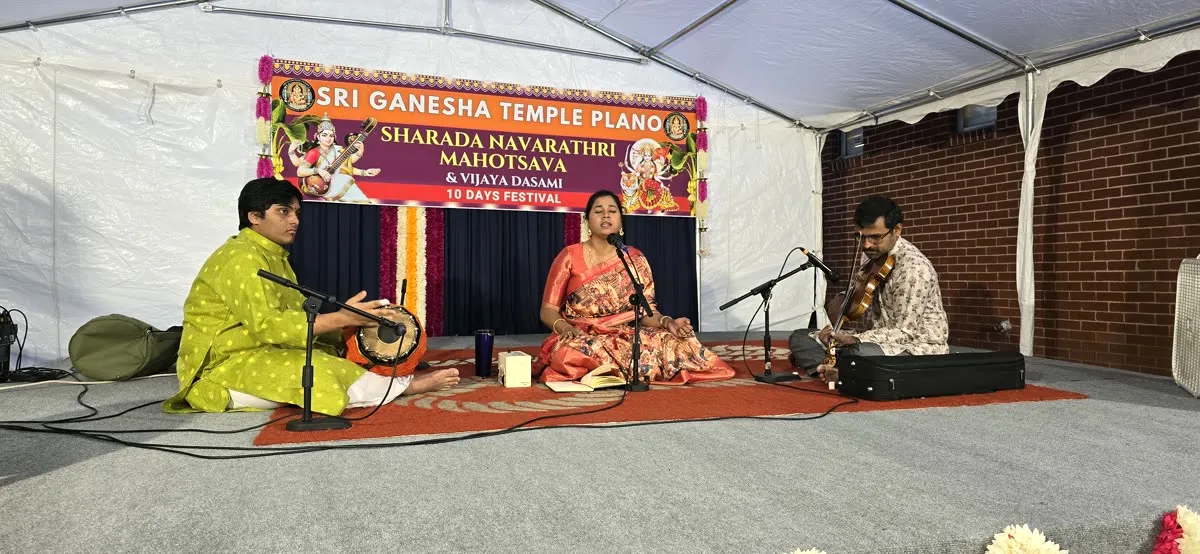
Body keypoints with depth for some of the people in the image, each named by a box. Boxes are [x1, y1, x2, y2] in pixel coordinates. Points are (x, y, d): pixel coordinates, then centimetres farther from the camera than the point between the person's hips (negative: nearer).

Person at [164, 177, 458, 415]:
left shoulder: (275, 256, 13)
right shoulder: (242, 257, -17)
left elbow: (297, 314, 5)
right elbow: (267, 325, -28)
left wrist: (346, 331, -10)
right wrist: (340, 318, -29)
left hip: (258, 357, 10)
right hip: (221, 370, -10)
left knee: (327, 360, -8)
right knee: (313, 371, -25)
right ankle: (404, 386, -19)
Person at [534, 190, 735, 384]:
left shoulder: (635, 260, 6)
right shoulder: (570, 257, -1)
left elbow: (646, 310, 4)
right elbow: (548, 310, -1)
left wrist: (668, 322, -17)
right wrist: (565, 328, -23)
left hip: (624, 337, 2)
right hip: (580, 338, -2)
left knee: (677, 342, -21)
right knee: (569, 353, -38)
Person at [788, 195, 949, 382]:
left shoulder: (914, 268, -22)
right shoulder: (870, 256, 3)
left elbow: (905, 332, -23)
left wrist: (853, 339, -32)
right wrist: (841, 300, -3)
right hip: (879, 339, 9)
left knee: (860, 351, -42)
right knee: (799, 337, -1)